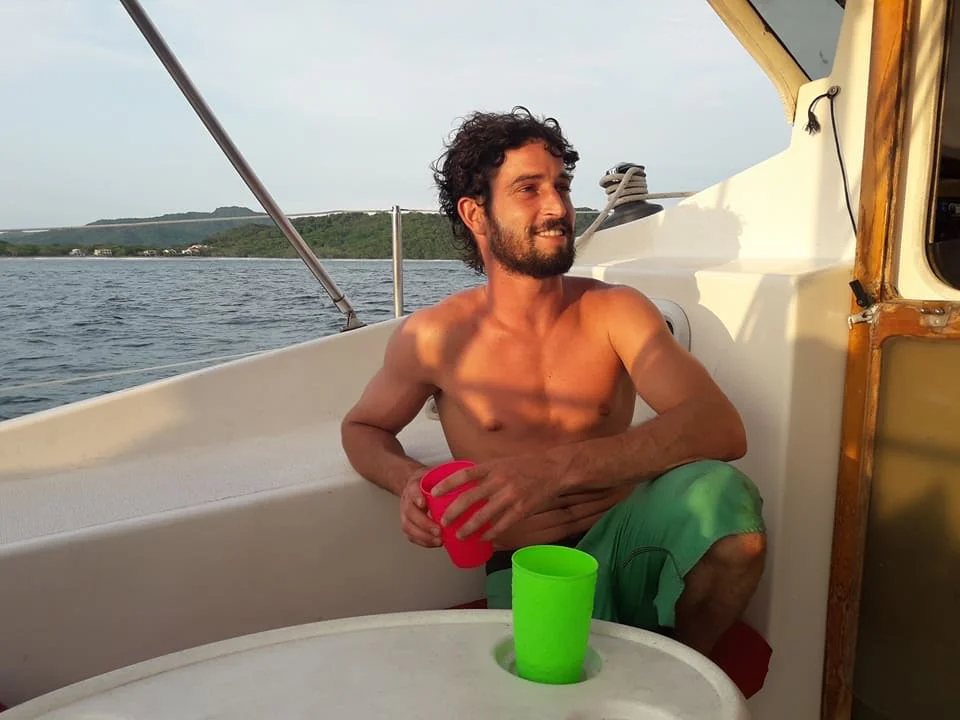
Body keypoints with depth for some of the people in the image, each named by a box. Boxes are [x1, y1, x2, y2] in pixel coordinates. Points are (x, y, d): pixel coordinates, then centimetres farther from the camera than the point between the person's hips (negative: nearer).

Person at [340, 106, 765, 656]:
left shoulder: (614, 311, -4)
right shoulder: (433, 336, -5)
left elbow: (721, 429, -19)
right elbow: (362, 428, 13)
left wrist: (558, 466, -34)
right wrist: (410, 480, -13)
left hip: (626, 538, 3)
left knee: (722, 494, -28)